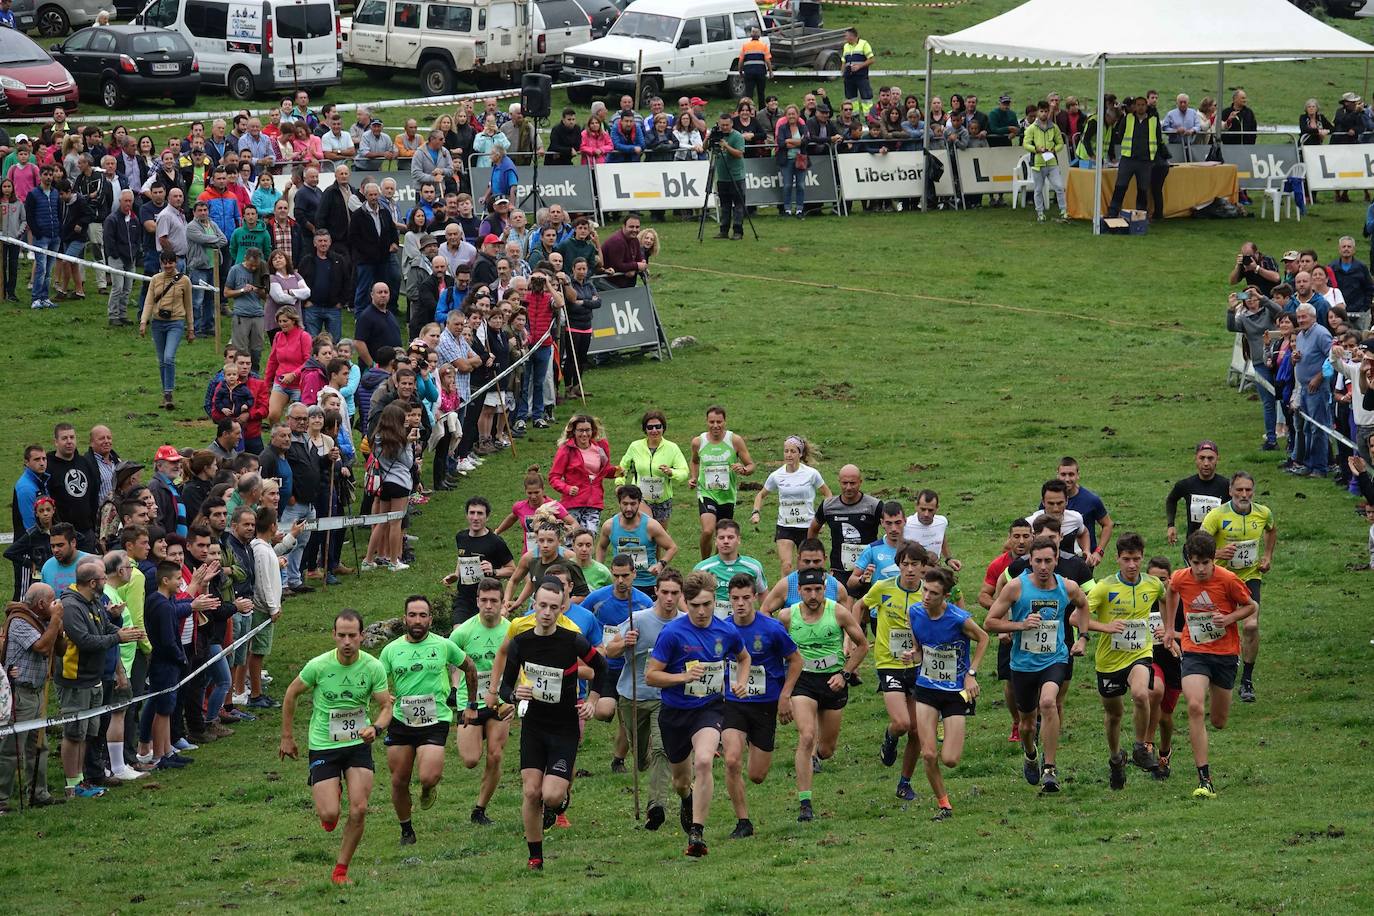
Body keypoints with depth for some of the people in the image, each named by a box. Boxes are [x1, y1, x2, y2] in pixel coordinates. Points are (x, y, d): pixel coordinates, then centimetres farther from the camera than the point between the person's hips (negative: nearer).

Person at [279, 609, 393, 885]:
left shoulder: (373, 667, -10)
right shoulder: (318, 666, -13)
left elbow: (386, 706, -4)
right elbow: (291, 694, 3)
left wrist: (375, 728, -27)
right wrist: (286, 737, 6)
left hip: (358, 745, 1)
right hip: (323, 746, -1)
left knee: (359, 810, -11)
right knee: (329, 815, -11)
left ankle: (341, 869, 8)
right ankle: (332, 795, 28)